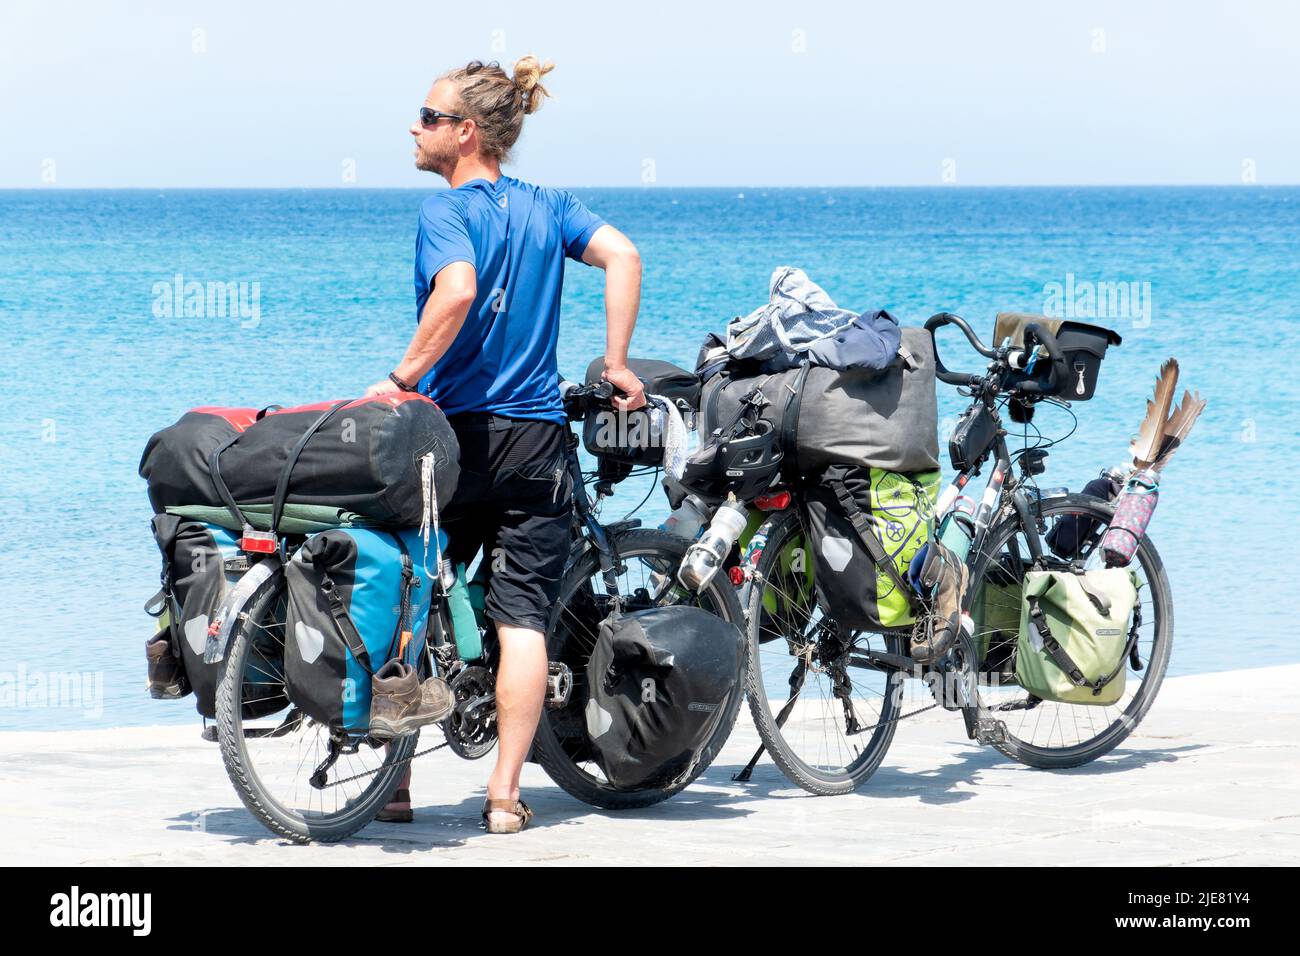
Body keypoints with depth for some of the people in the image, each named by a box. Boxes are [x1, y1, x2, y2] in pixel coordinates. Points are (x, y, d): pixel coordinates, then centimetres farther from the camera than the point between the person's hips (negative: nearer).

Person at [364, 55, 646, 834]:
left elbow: (457, 292, -26)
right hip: (538, 439, 4)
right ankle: (505, 795, -3)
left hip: (456, 433, -4)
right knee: (523, 618, 1)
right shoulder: (548, 207, 9)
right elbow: (623, 256, -2)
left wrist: (402, 379, -20)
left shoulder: (447, 212, -8)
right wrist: (616, 367, 1)